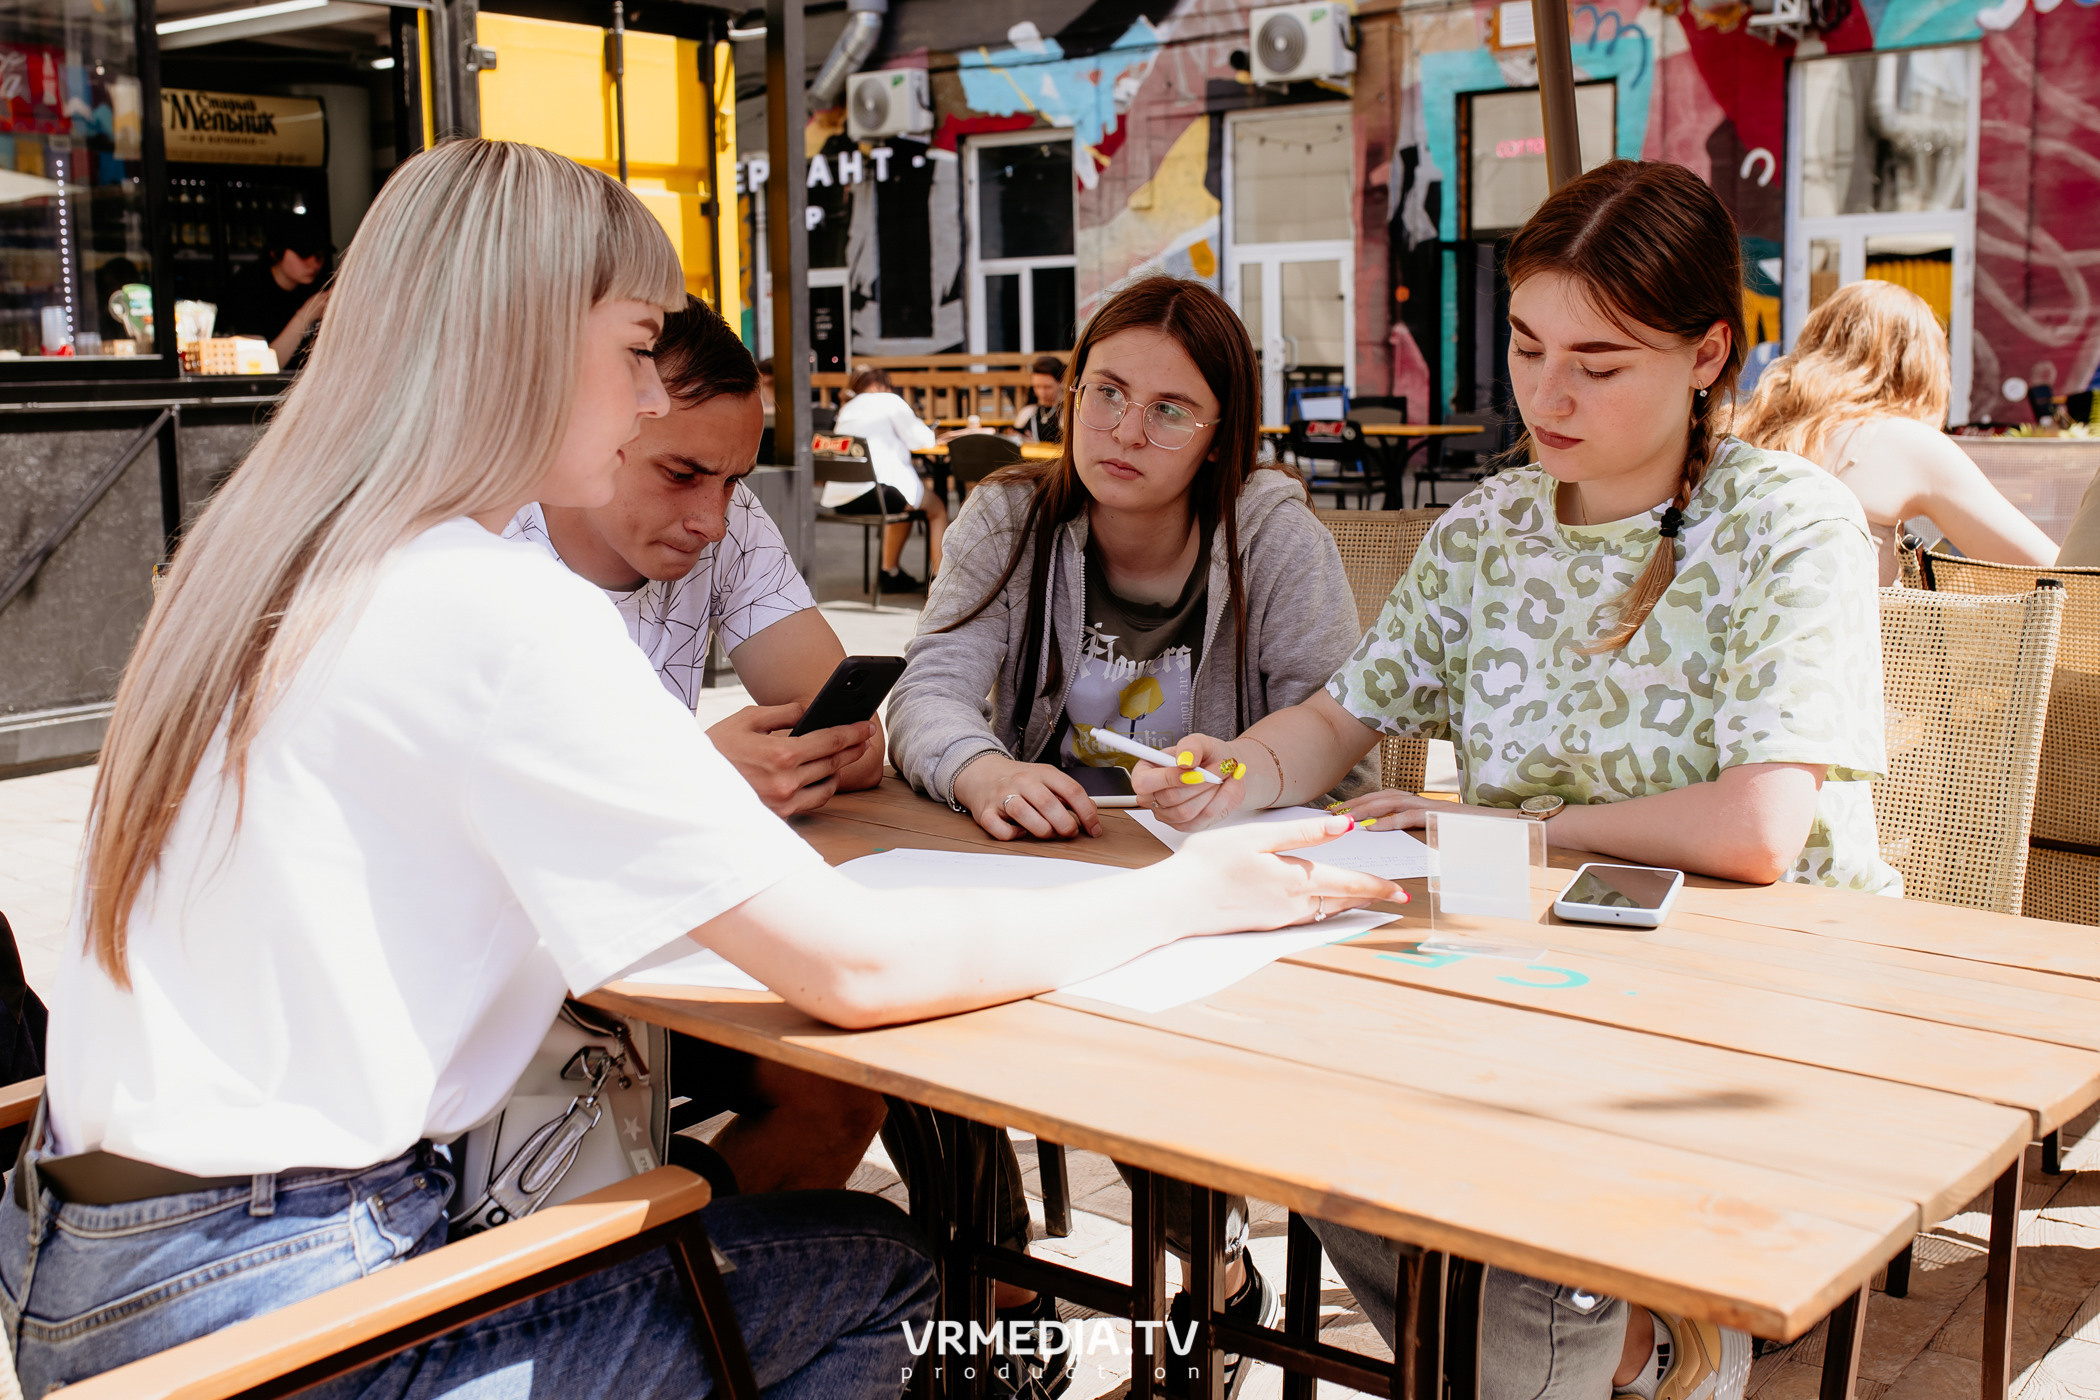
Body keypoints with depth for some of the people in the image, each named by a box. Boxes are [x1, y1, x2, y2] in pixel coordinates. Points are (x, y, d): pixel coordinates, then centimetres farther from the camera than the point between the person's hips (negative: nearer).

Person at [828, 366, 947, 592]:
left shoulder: (847, 408, 25)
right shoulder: (889, 400, 6)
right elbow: (919, 440, 6)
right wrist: (923, 427, 27)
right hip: (871, 493, -7)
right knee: (937, 507, 14)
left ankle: (891, 572, 37)